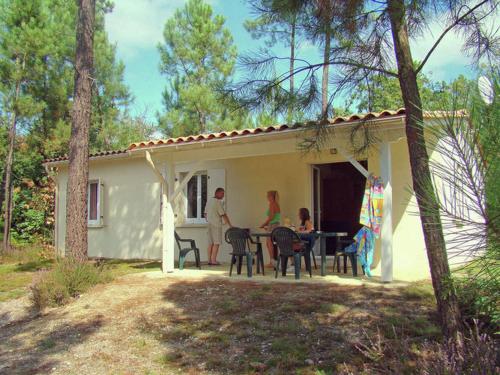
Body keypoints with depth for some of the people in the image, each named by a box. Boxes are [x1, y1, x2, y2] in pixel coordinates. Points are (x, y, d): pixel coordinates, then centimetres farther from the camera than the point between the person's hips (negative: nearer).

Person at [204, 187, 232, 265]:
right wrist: (230, 225, -9)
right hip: (216, 225, -8)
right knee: (216, 243, -5)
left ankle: (209, 260, 10)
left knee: (211, 243, 9)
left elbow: (205, 213, 18)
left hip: (210, 224, 8)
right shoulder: (218, 202, -13)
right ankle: (213, 261, -6)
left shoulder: (209, 200, 13)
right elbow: (223, 215, -13)